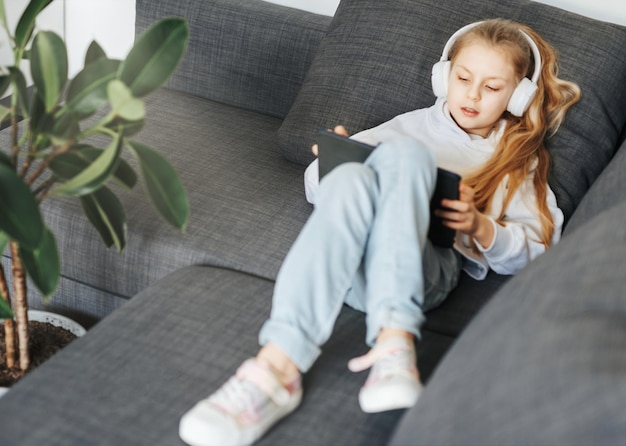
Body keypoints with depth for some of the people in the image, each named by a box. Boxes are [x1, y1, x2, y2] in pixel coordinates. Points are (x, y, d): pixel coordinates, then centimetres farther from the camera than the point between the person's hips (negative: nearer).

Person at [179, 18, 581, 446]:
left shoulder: (518, 159, 30)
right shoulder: (414, 125, 32)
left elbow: (535, 250, 17)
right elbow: (315, 183, 26)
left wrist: (481, 226, -3)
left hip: (429, 270, -1)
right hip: (349, 263, 2)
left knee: (403, 152, -30)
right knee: (350, 178, -35)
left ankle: (393, 339, -49)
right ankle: (278, 365, -49)